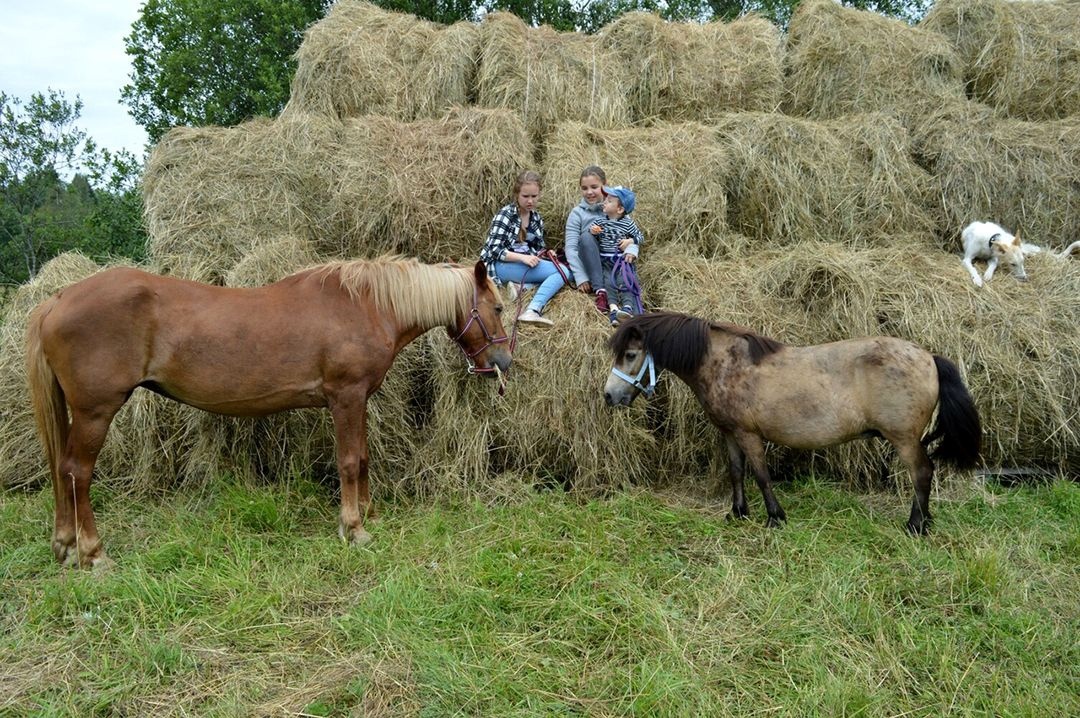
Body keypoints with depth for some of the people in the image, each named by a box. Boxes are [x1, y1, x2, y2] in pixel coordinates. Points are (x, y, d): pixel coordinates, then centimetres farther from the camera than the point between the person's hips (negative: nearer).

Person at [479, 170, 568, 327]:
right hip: (500, 265, -7)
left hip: (524, 263, 7)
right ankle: (533, 310, -36)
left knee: (563, 272, -19)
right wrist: (522, 257, -26)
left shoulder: (537, 218, 14)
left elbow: (538, 248, 17)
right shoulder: (505, 215, -7)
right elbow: (494, 250, -14)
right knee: (561, 271, -23)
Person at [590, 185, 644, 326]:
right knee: (608, 282, -19)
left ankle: (627, 307, -34)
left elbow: (640, 237, 9)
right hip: (605, 261, 2)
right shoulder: (601, 221, 8)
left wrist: (630, 241, -10)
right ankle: (613, 308, -33)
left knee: (624, 281, -21)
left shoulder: (628, 223, 1)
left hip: (622, 259, -2)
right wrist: (592, 230, -8)